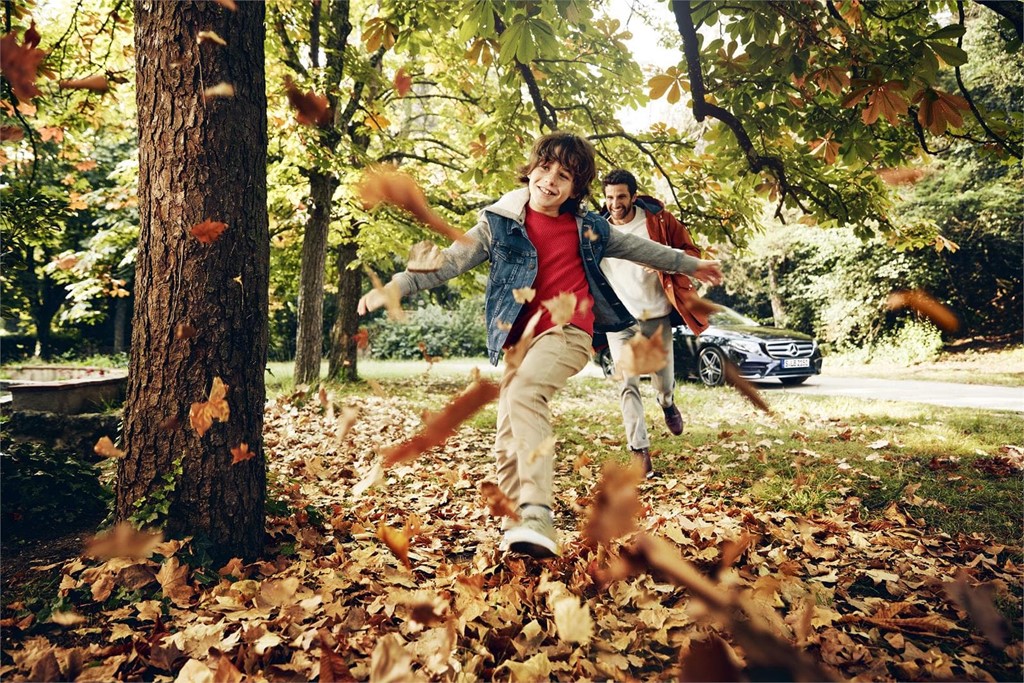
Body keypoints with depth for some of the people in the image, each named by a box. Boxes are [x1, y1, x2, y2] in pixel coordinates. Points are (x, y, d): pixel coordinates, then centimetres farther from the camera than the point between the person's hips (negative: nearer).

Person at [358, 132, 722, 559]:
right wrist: (394, 287, -10)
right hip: (518, 340, 3)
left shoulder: (587, 228, 9)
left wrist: (690, 264, 33)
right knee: (507, 446, 0)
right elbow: (448, 262, 1)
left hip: (568, 332, -3)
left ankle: (538, 518, -36)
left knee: (524, 391, -32)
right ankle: (516, 528, 14)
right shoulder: (500, 223, 5)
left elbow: (638, 248, 23)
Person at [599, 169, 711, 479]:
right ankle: (640, 451, -1)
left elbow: (692, 251, -2)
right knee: (628, 387, -8)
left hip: (657, 317, 0)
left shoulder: (657, 219, -6)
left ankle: (667, 404, 48)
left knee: (663, 383, 11)